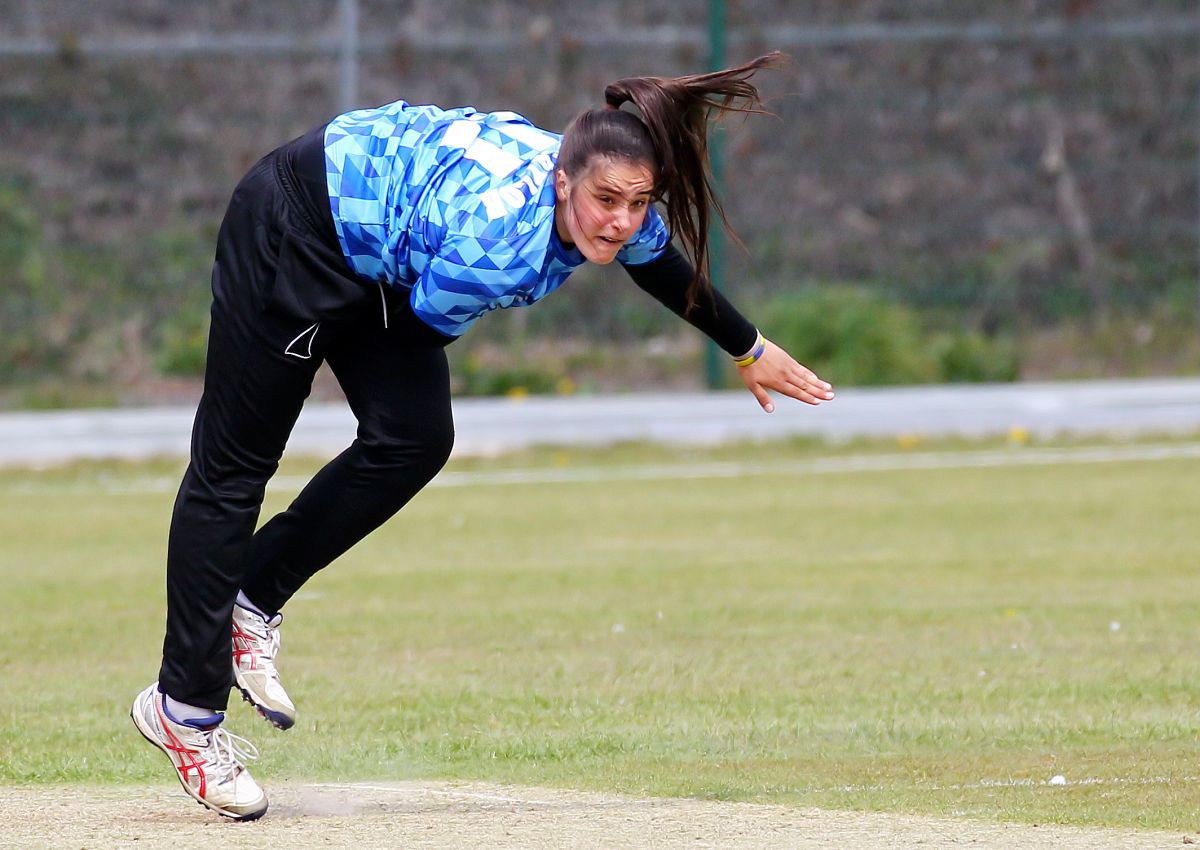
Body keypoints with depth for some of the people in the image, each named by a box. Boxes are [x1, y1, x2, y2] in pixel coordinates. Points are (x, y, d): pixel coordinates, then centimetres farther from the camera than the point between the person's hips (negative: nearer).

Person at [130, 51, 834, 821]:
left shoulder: (626, 221, -16)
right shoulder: (500, 239, -39)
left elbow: (667, 269, 9)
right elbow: (428, 322, -19)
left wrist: (749, 350, 24)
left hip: (379, 262, 8)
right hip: (295, 229, -8)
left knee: (414, 441, -7)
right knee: (233, 463, -3)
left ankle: (252, 602, 9)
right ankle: (185, 707, 2)